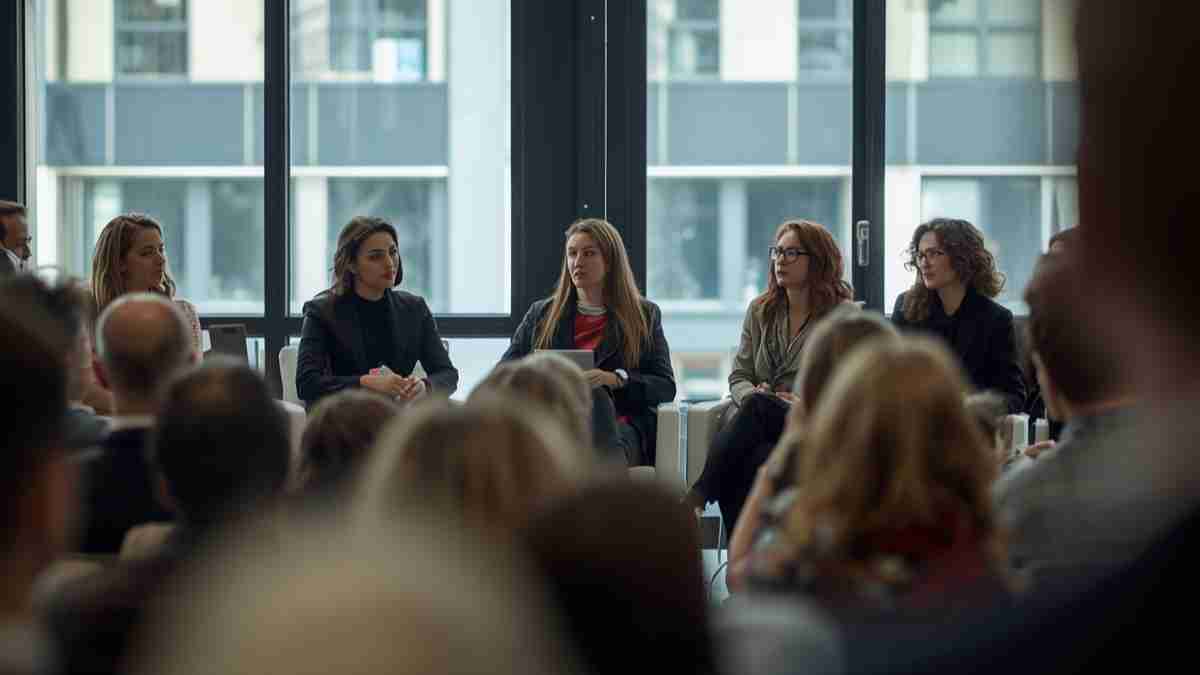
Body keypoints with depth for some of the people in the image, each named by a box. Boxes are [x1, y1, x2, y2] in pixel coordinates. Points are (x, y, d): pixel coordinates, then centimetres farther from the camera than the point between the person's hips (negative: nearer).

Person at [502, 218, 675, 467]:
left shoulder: (645, 315, 21)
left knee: (594, 395, -40)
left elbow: (665, 387, 11)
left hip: (619, 424, -1)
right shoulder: (541, 314, 26)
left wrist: (616, 379, -9)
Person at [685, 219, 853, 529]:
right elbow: (738, 376, 17)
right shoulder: (760, 311, 21)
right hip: (759, 426, 4)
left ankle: (699, 494, -43)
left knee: (757, 406, -38)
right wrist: (751, 394, -8)